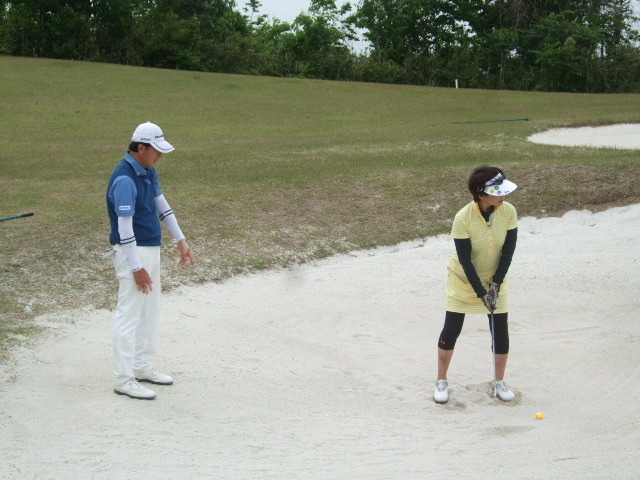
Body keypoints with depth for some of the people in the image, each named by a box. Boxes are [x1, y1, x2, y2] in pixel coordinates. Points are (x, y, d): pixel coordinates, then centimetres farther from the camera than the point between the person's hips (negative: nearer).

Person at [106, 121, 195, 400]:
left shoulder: (149, 171, 8)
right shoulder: (124, 179, -21)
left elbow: (162, 205, 20)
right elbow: (124, 226, -22)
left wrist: (181, 240, 18)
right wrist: (136, 267, -21)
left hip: (152, 249, 10)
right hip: (133, 252, -10)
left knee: (150, 312, 16)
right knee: (129, 315, -6)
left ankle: (143, 367, 27)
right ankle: (123, 379, -1)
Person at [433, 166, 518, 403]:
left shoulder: (509, 211, -17)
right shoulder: (463, 218, -27)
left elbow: (508, 250, -11)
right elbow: (465, 260, -23)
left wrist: (496, 282, -16)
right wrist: (481, 292, -23)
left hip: (496, 277, 3)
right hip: (463, 279, -3)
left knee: (501, 330, 2)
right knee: (451, 329, 1)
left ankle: (499, 382, 21)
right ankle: (441, 381, 19)